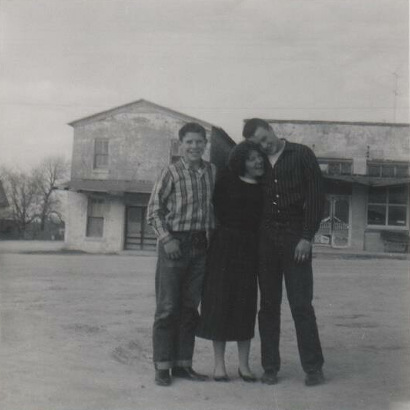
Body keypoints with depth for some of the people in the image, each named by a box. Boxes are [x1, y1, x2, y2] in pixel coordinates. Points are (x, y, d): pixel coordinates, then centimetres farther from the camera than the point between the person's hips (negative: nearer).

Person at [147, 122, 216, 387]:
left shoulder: (212, 171, 6)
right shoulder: (171, 173, -6)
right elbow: (154, 210, -5)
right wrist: (166, 239, -13)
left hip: (200, 245, 5)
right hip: (174, 243, -4)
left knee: (190, 307, 10)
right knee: (168, 307, 0)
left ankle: (183, 363, 20)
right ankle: (162, 366, 9)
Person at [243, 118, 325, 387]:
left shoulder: (302, 155, 2)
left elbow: (316, 196, -3)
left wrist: (307, 237, -9)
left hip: (296, 239, -3)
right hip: (265, 240, 4)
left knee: (301, 304, -5)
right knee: (268, 305, 4)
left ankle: (313, 367, 4)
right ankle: (270, 367, 10)